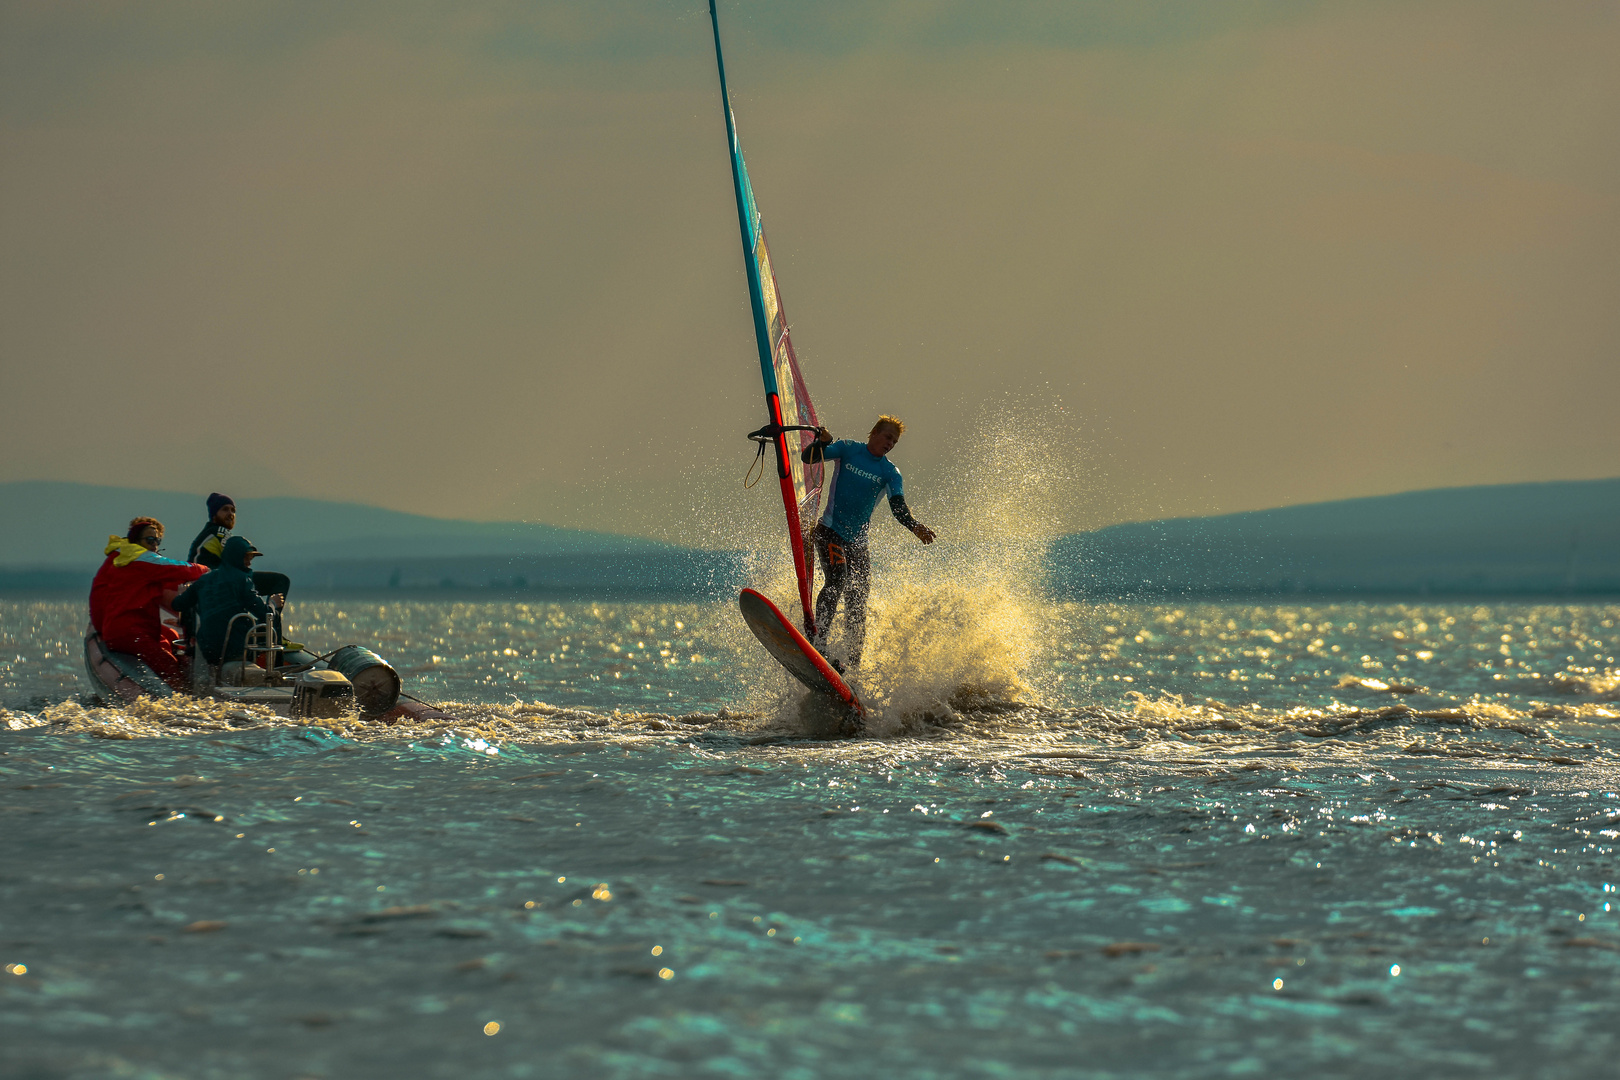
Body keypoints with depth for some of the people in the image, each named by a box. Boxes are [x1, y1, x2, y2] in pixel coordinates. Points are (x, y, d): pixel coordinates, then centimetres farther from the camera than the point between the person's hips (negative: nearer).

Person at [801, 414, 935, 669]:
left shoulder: (890, 472, 6)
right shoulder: (848, 449, 2)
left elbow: (898, 506, -7)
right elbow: (808, 458, -4)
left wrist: (914, 527, -26)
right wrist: (821, 443, -26)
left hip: (858, 541, 4)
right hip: (830, 531, -4)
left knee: (858, 601, 0)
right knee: (837, 580, -28)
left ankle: (854, 661, 9)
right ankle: (819, 643, -33)